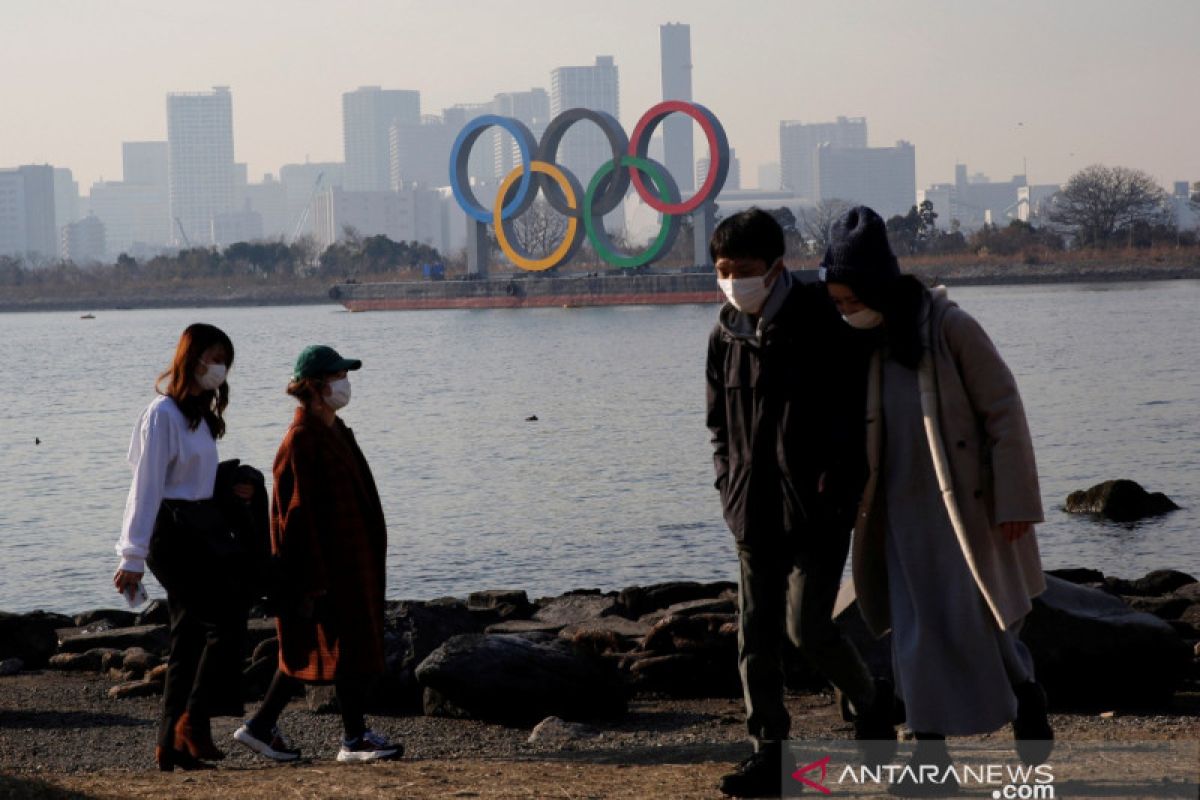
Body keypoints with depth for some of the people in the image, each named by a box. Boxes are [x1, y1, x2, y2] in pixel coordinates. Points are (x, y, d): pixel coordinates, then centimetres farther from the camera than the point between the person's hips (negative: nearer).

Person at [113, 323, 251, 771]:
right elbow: (147, 486, -14)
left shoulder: (200, 414, 19)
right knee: (227, 620, -16)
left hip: (201, 531, 9)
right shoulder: (164, 414, -10)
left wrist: (229, 494, 5)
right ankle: (194, 719, -11)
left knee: (191, 637, 6)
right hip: (174, 533, -9)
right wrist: (133, 556, -17)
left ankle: (172, 747, 8)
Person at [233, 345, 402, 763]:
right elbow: (299, 513, -20)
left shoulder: (335, 432, 13)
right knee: (348, 646, -3)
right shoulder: (301, 441, -17)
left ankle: (262, 726, 19)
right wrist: (313, 583, -21)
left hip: (350, 559, 10)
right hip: (325, 563, -10)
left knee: (309, 648, 13)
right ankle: (355, 739, 6)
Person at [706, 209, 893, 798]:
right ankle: (769, 752, 9)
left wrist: (836, 487, -10)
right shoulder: (726, 336, 7)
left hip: (817, 510, -5)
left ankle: (872, 707, 16)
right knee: (756, 636, 3)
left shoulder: (821, 328, -9)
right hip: (754, 514, 6)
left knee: (807, 627, -10)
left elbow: (858, 415, -6)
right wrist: (730, 485, 7)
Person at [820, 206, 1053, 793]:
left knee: (974, 624, -4)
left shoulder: (949, 327, -15)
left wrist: (1015, 501, -14)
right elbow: (853, 424, 14)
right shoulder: (862, 343, 2)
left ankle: (1027, 700, 24)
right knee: (918, 633, 4)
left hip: (967, 504, -5)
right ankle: (931, 757, 10)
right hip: (903, 510, 5)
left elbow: (1004, 412, -13)